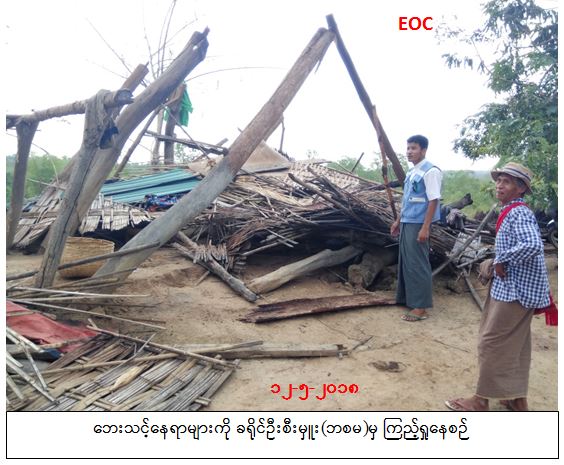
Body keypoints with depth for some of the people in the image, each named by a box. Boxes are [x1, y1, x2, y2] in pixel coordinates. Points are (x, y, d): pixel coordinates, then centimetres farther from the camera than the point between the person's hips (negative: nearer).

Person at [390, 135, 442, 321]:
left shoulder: (430, 171, -13)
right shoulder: (411, 172, 14)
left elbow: (433, 201, -18)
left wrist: (425, 228, -21)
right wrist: (398, 220, 21)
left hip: (417, 224, -9)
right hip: (407, 223, 9)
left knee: (418, 264, -4)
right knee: (406, 262, 16)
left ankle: (421, 307, 5)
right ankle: (408, 298, 29)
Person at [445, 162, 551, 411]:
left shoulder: (518, 213, -18)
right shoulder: (512, 212, 13)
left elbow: (533, 245, -34)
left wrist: (502, 260, -23)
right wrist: (495, 263, 8)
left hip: (515, 289, -10)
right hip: (516, 287, 10)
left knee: (492, 342, -2)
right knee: (515, 344, 17)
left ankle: (481, 400, 10)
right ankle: (517, 399, 29)